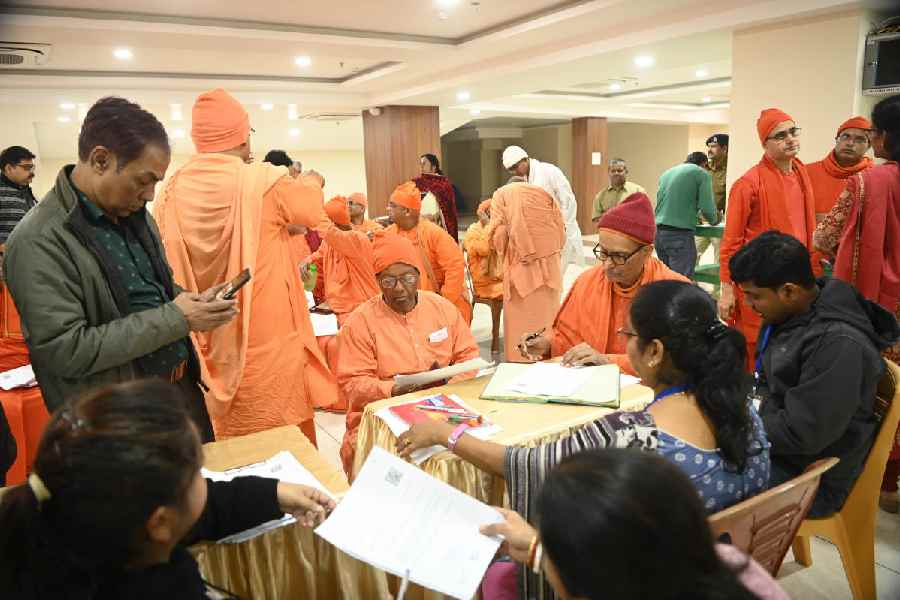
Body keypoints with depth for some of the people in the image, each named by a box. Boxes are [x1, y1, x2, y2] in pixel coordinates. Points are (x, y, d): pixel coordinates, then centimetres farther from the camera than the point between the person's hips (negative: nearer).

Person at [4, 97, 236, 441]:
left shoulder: (134, 213, 5)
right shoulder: (38, 242, -20)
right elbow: (64, 350, -23)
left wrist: (190, 301, -4)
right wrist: (175, 319, -23)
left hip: (184, 385, 7)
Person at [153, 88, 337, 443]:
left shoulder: (170, 193, -5)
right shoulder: (265, 183, -15)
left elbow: (169, 271, 3)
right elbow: (314, 211, 5)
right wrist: (311, 184, 24)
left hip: (209, 346, 4)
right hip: (268, 344, -4)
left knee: (229, 444, 20)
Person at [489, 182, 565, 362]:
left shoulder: (503, 194, 4)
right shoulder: (544, 195, 13)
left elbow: (499, 238, -6)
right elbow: (561, 233, 7)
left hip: (521, 272, -3)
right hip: (550, 271, 4)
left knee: (521, 325, 3)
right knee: (546, 320, 12)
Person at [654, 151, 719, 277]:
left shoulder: (666, 173, 19)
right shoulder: (701, 173, 2)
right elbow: (706, 208, -7)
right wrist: (714, 220, 16)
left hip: (659, 232, 7)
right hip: (680, 235, -6)